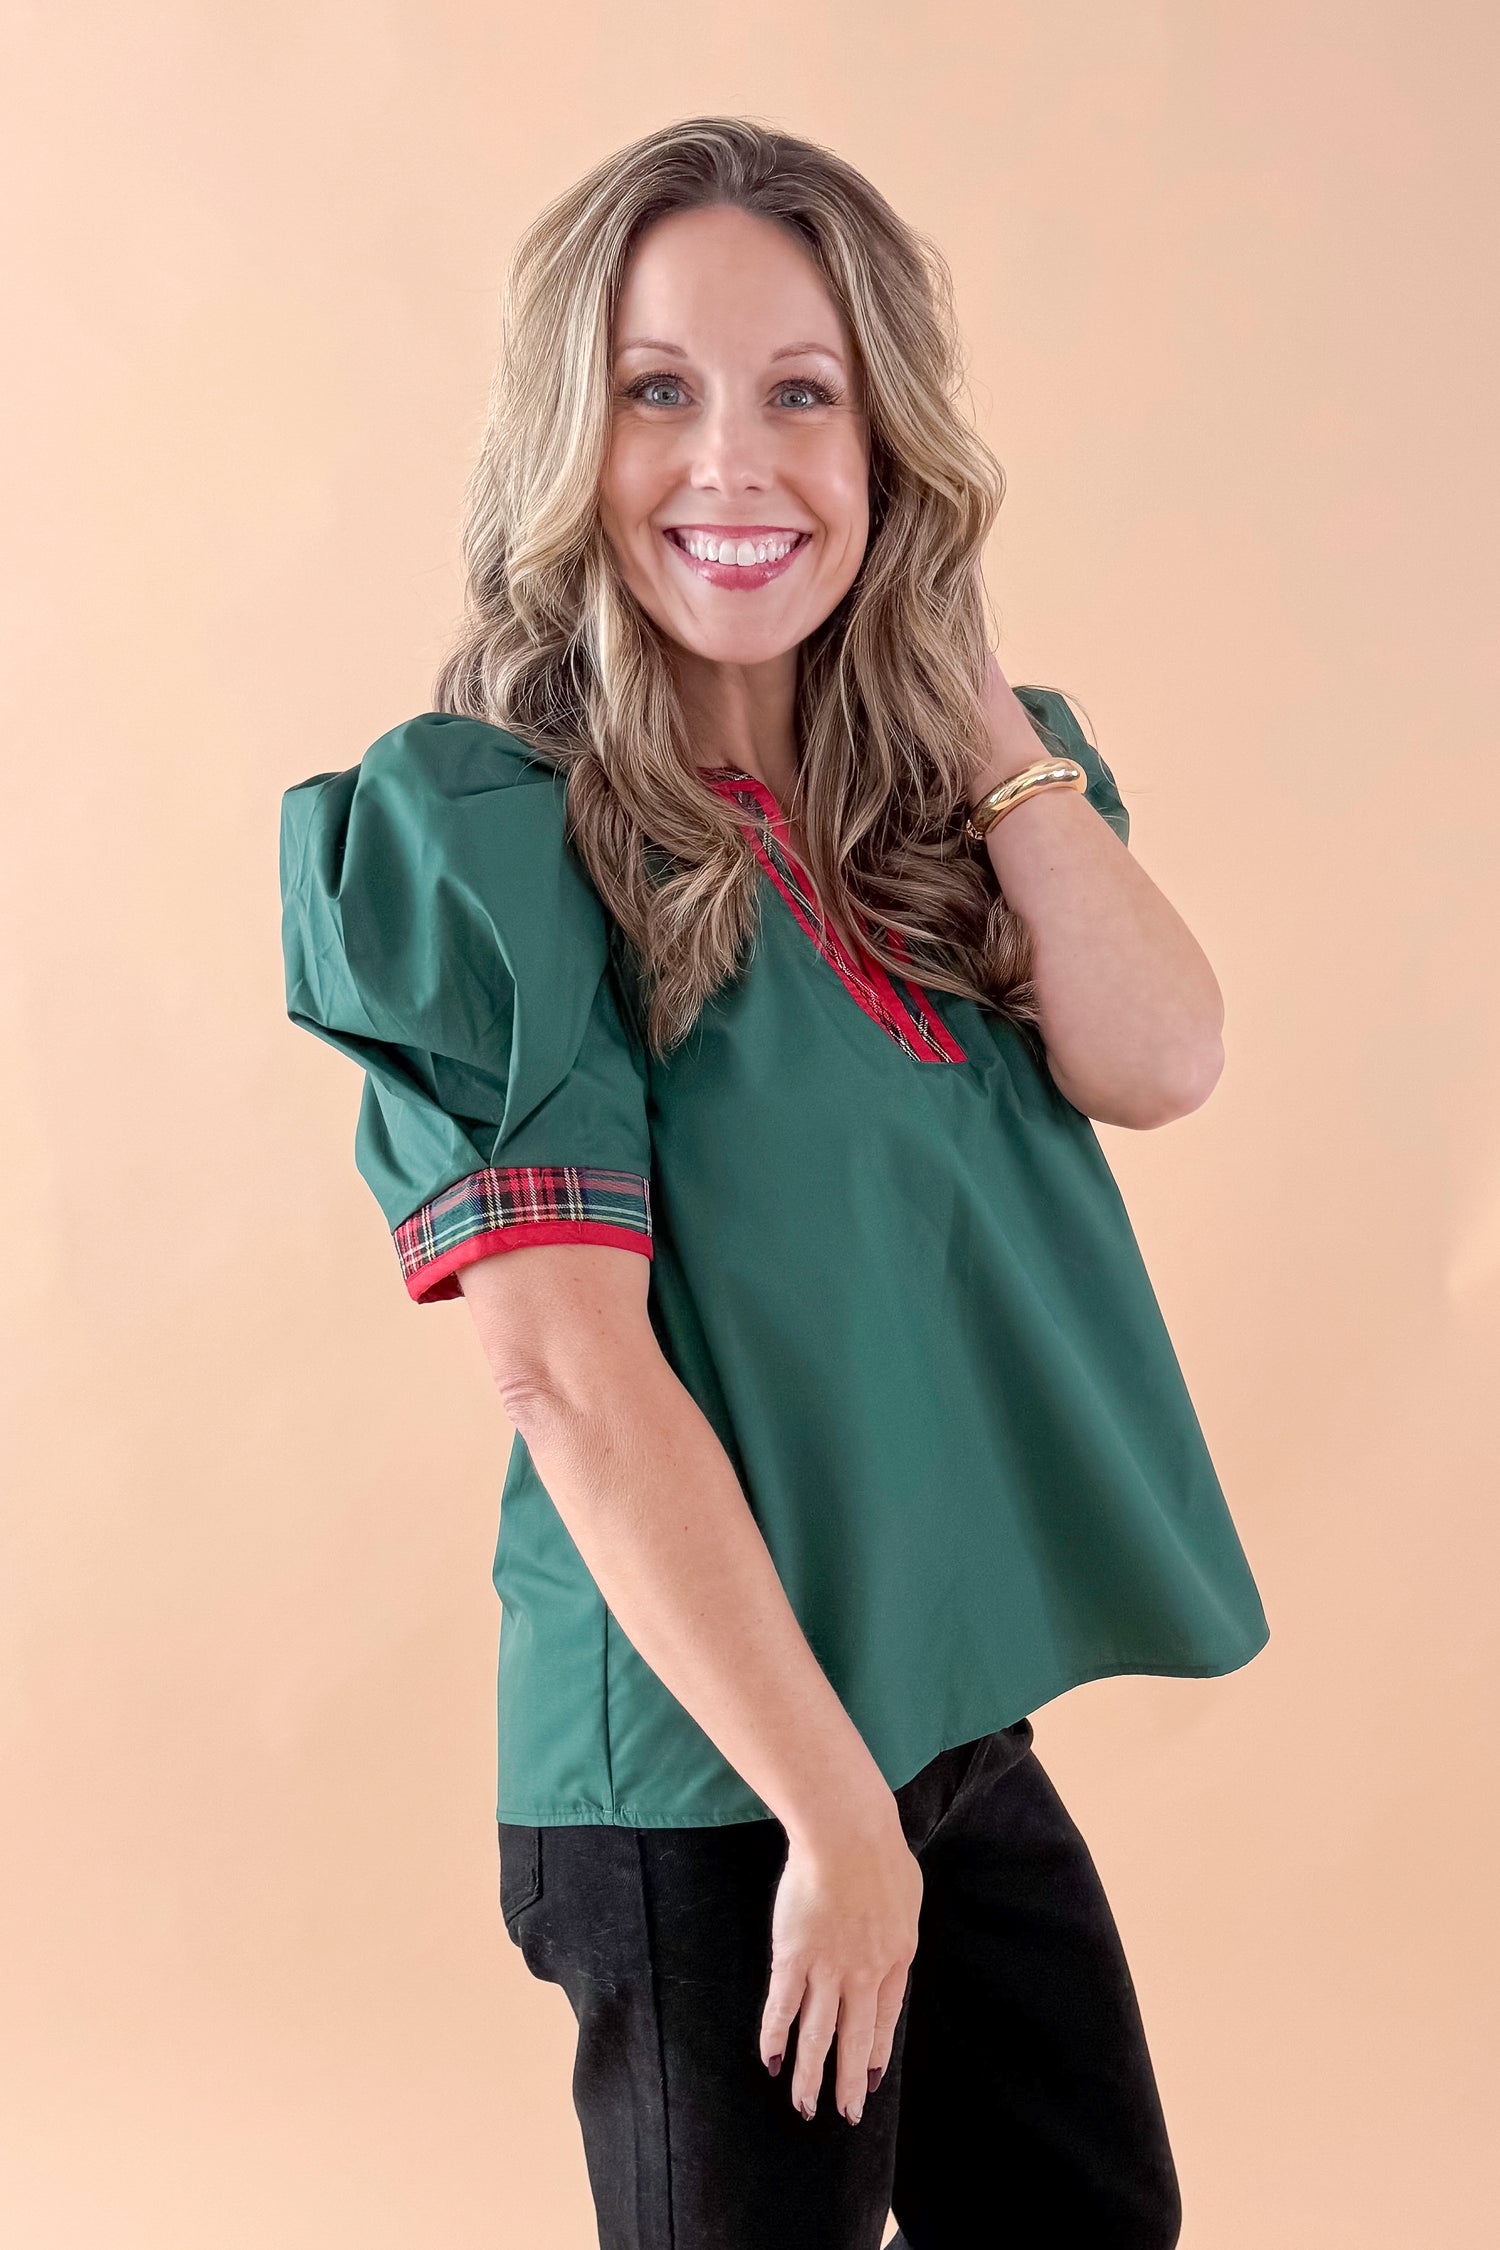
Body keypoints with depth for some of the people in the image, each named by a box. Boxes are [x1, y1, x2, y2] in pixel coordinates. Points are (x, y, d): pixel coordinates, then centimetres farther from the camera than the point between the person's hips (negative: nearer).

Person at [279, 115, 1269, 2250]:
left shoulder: (940, 776, 4)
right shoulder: (488, 825, -17)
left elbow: (1159, 1063, -8)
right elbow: (572, 1370, -21)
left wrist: (969, 702, -11)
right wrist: (834, 1811, -18)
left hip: (965, 1712, 7)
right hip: (710, 1780, -7)